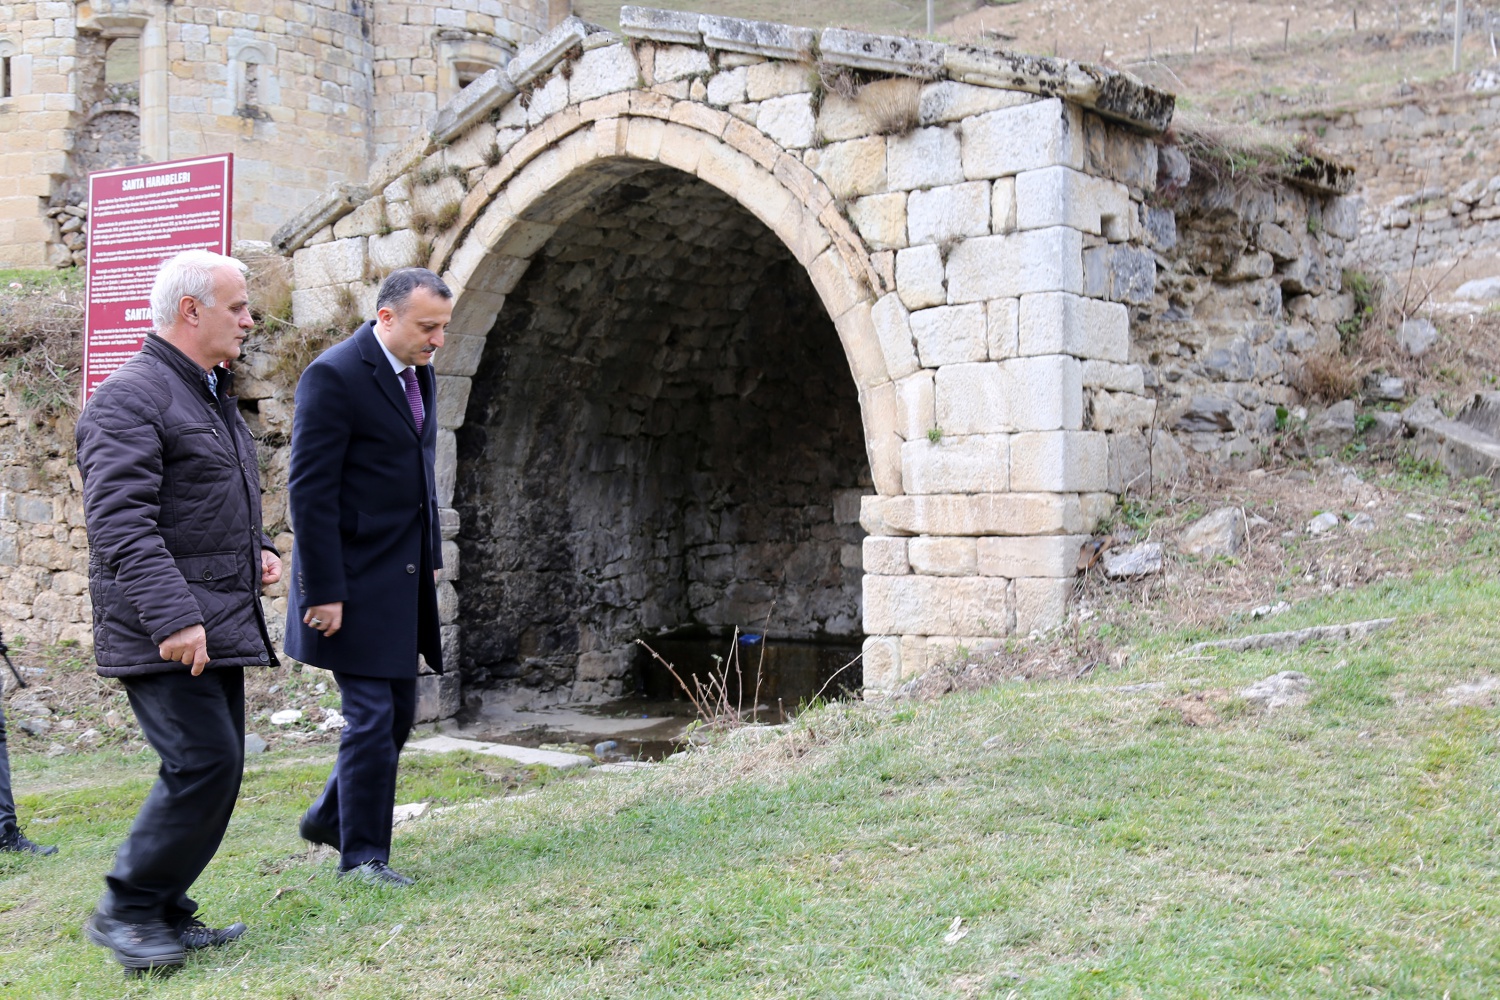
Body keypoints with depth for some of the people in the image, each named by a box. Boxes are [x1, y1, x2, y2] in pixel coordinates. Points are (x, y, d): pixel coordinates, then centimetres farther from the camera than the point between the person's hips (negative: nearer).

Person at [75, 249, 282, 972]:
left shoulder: (213, 396, 19)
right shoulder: (130, 398, -12)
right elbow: (121, 523, -22)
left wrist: (256, 549, 13)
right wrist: (173, 617, -29)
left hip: (218, 626, 10)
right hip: (164, 636, -10)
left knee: (214, 766, 11)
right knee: (203, 762, -14)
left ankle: (166, 914, 21)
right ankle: (126, 909, 1)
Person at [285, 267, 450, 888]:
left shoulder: (418, 373, 11)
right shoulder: (335, 375, -16)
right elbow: (310, 491, -18)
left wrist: (430, 559, 16)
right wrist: (324, 592, -20)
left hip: (405, 579, 9)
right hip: (357, 581, -9)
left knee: (398, 713, 14)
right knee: (372, 715, -3)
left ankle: (328, 819, 33)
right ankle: (362, 854, 11)